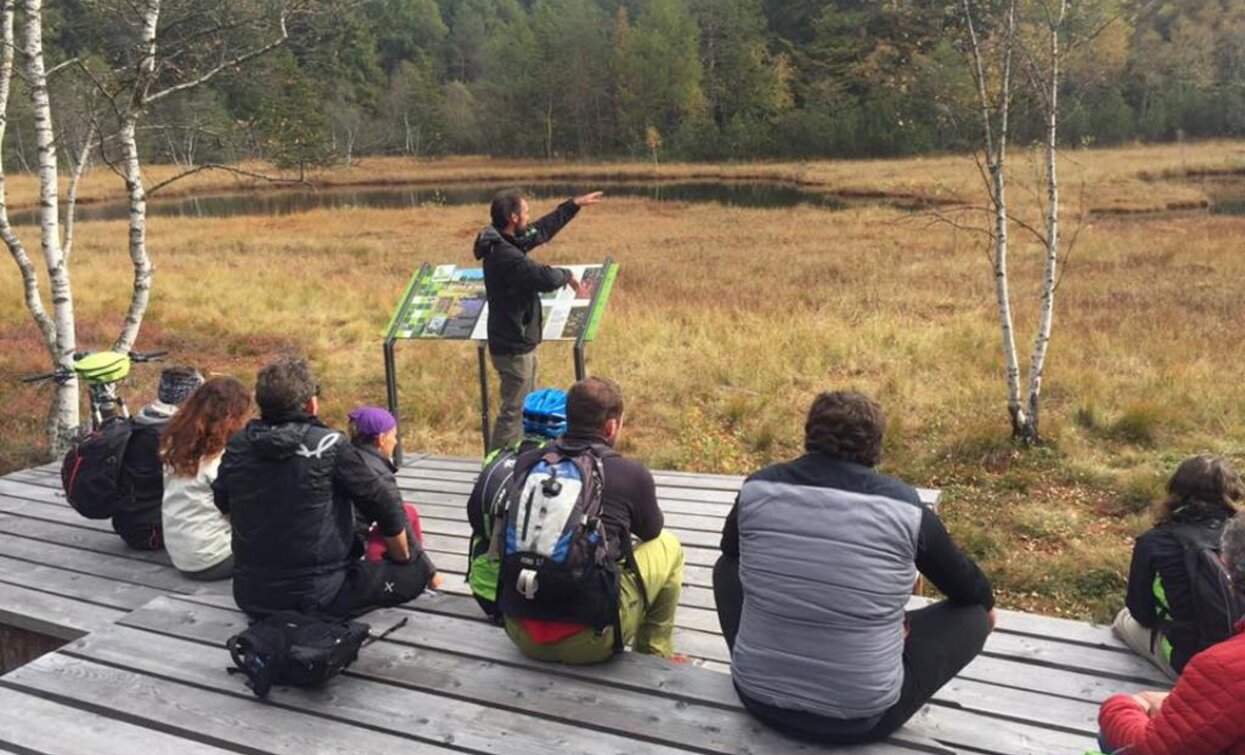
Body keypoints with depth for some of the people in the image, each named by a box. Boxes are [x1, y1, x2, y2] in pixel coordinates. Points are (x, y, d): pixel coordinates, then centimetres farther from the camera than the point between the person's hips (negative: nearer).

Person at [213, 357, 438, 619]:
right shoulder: (330, 446, -17)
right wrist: (405, 559, 8)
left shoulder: (236, 446, -3)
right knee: (416, 569, 5)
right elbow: (384, 506, -10)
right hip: (317, 599, -6)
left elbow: (223, 506, 13)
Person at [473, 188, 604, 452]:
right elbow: (547, 278, -31)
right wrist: (567, 274, -8)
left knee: (528, 407, 21)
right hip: (514, 348, -11)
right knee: (513, 412, -3)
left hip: (519, 343, 11)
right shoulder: (506, 256, -26)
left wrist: (575, 204, 23)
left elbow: (543, 229, 19)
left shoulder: (506, 242, 6)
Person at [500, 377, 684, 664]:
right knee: (668, 546, 17)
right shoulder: (632, 474, -7)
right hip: (588, 642, -4)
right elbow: (651, 531, 15)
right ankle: (653, 657, 28)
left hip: (521, 635, 4)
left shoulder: (526, 464, 3)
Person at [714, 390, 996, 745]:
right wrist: (987, 604, 29)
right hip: (861, 718, -2)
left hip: (759, 698, 2)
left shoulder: (758, 488, -6)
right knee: (974, 615, 14)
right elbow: (970, 591, 6)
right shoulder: (903, 505, -12)